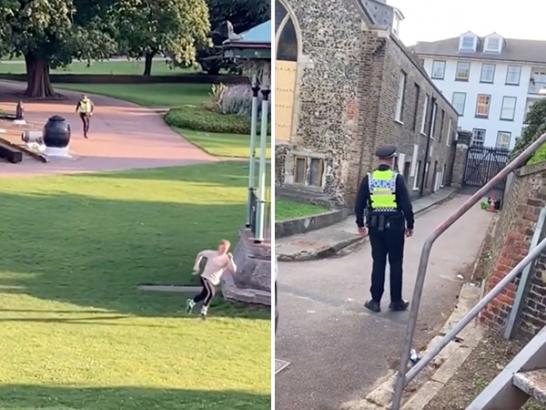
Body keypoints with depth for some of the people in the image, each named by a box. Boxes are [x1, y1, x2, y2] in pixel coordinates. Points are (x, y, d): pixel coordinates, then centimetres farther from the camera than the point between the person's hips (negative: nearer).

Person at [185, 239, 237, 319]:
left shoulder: (227, 259, -5)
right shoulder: (211, 253, -6)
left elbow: (234, 270, -17)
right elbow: (200, 254, 11)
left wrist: (231, 260, -27)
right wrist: (196, 265, 6)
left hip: (214, 281, 4)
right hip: (205, 277, -4)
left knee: (203, 295, 14)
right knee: (211, 293, -26)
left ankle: (191, 302, 42)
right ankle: (204, 309, -2)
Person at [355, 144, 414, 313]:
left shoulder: (368, 178, -1)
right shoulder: (397, 178, -8)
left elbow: (359, 204, 1)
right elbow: (406, 205, -9)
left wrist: (360, 224, 13)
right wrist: (410, 225, 3)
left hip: (375, 226, 2)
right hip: (394, 225, -2)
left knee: (378, 263, 9)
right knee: (395, 264, 9)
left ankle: (375, 301, 11)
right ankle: (396, 301, 17)